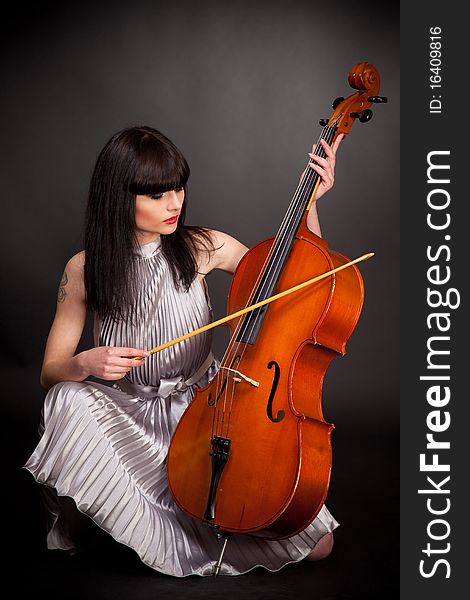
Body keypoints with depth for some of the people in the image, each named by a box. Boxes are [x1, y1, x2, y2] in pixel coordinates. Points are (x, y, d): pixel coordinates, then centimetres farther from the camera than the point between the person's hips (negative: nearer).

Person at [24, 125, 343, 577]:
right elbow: (50, 372, -2)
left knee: (314, 544, -9)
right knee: (68, 401, -37)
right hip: (127, 416, -1)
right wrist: (86, 363, -25)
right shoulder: (84, 269, -7)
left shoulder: (202, 248, -6)